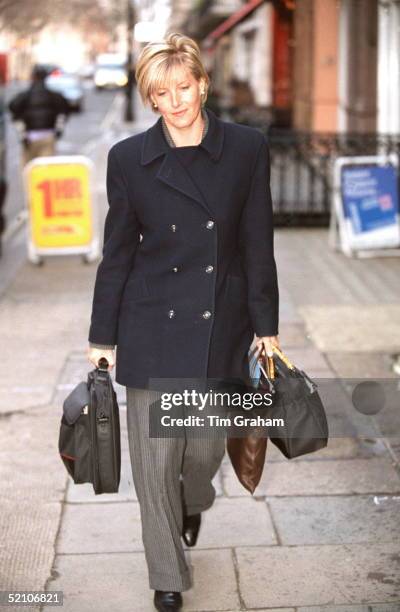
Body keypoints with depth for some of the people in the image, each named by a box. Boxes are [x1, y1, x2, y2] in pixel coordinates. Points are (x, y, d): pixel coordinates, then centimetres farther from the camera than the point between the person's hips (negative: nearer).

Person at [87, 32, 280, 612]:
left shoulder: (247, 148, -2)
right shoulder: (129, 158, -3)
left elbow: (258, 245, 2)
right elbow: (117, 252, 3)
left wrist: (266, 325, 2)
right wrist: (102, 337, 4)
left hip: (221, 323, 1)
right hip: (152, 326, 0)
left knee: (207, 446, 11)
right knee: (156, 454, 3)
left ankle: (193, 501, 49)